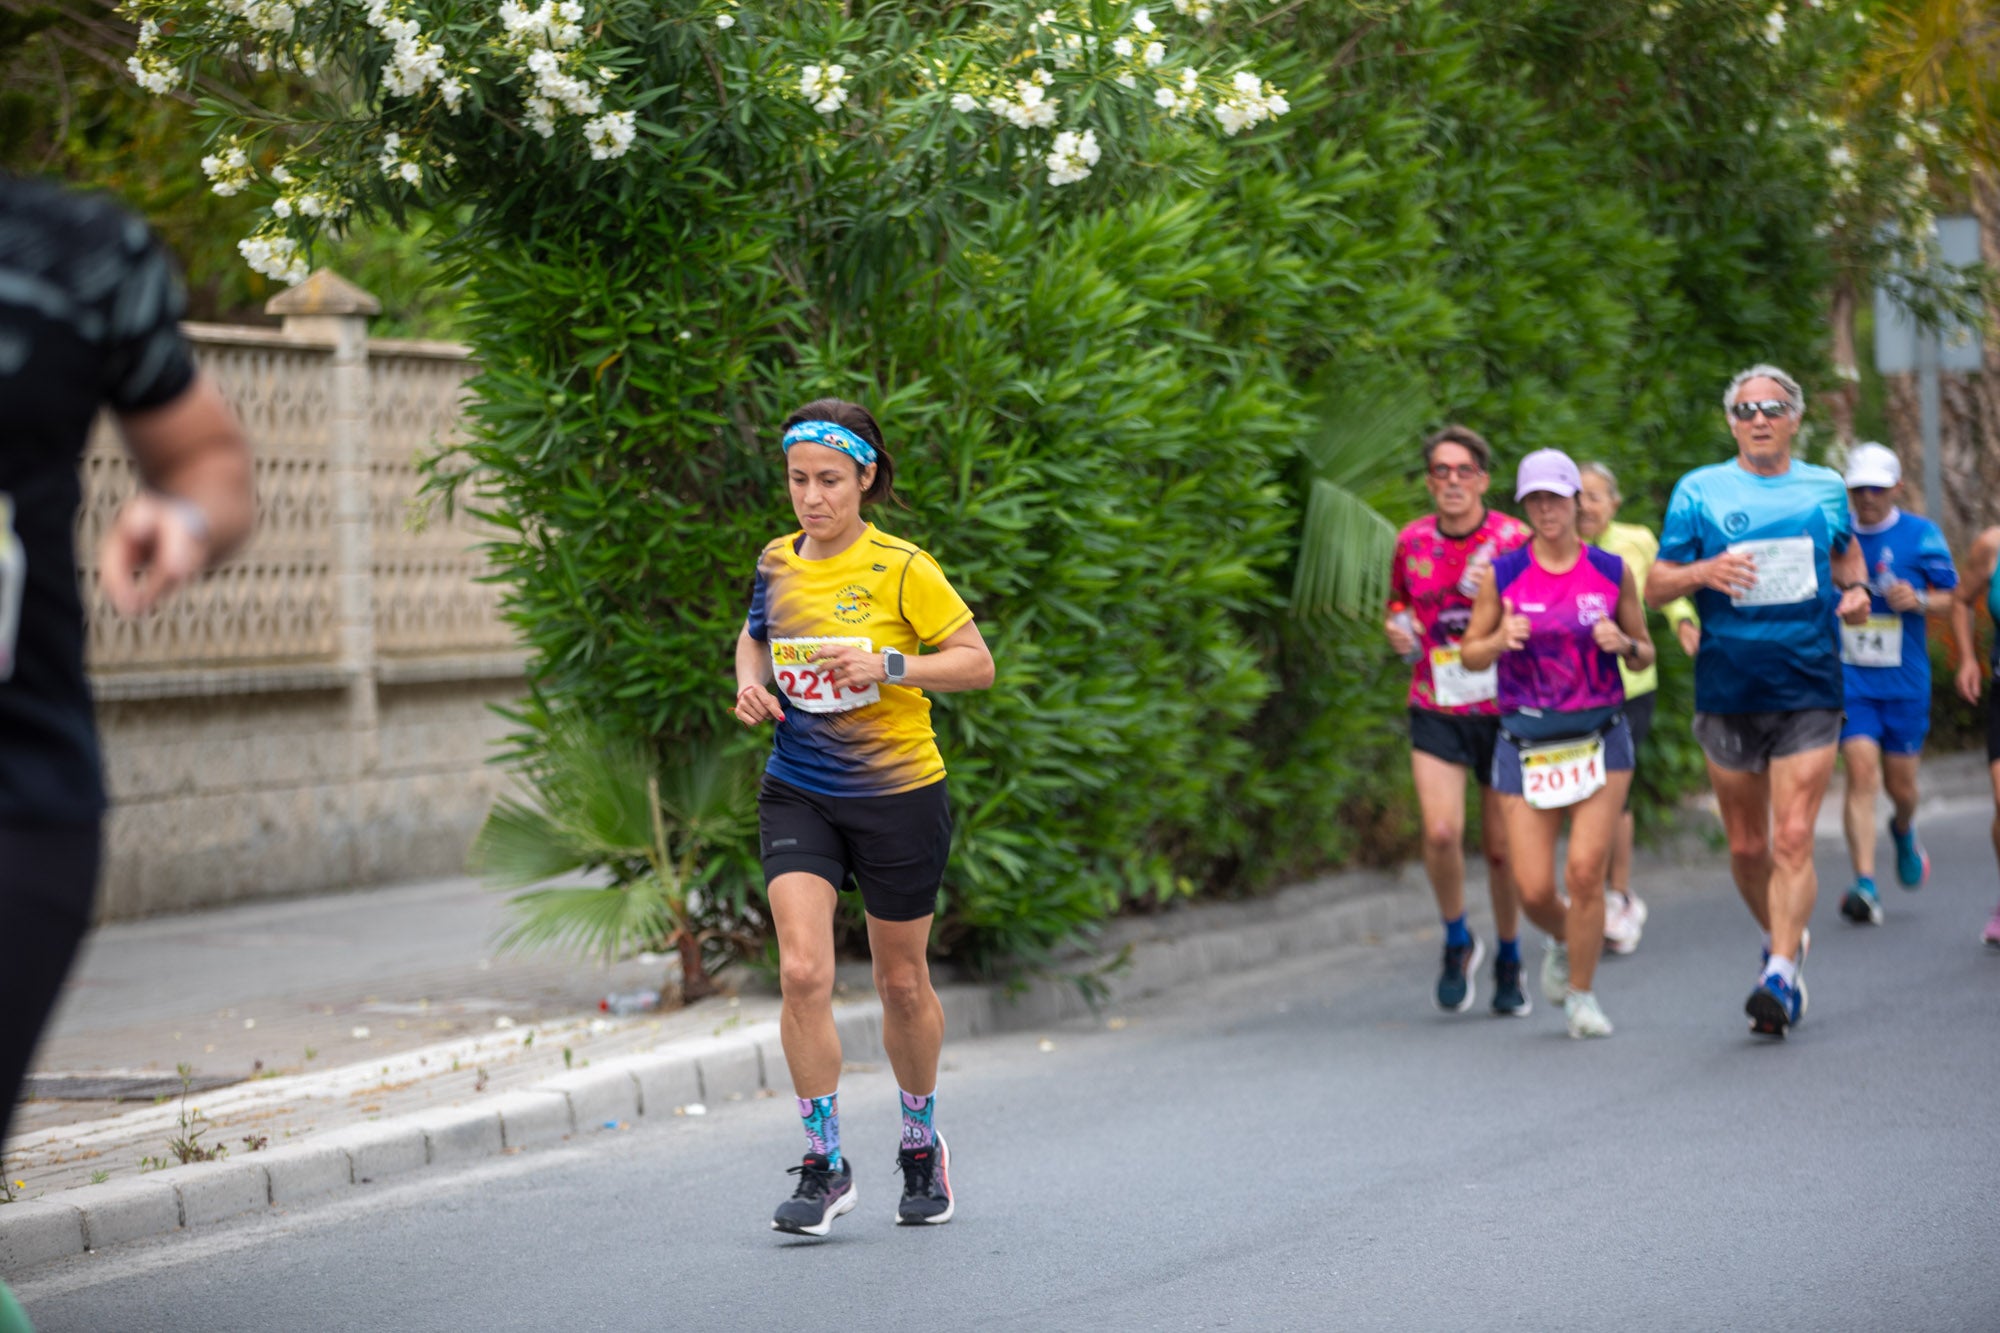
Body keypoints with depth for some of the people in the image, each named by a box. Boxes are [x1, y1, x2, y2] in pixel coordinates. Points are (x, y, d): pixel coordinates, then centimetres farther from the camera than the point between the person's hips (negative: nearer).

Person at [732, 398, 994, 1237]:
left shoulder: (901, 569, -11)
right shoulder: (776, 563, 3)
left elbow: (977, 663, -9)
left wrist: (888, 666, -23)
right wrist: (750, 681, 1)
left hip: (898, 796, -3)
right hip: (798, 795, 3)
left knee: (902, 982, 11)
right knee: (802, 972, -14)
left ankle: (921, 1143, 34)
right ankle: (823, 1167, -5)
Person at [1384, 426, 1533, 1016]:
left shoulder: (1515, 541, -6)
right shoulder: (1411, 542, 4)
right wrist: (1396, 630, -1)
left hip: (1503, 711, -1)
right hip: (1436, 710, 1)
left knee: (1502, 847, 5)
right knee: (1441, 832, -17)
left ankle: (1509, 963, 26)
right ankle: (1457, 945, 8)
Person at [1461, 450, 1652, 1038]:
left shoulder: (1612, 572, 3)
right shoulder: (1503, 575, 0)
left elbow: (1644, 654, 12)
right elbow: (1470, 654, 7)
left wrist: (1623, 644, -10)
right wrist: (1501, 640, -14)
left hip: (1600, 736, 0)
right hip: (1526, 741, 0)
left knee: (1586, 871, -12)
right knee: (1534, 890, -3)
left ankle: (1581, 994, 7)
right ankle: (1564, 943, 33)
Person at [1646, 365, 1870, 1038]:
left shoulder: (1825, 489, 7)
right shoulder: (1699, 492, 2)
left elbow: (1846, 552, 26)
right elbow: (1655, 587, 4)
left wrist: (1857, 592, 4)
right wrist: (1703, 572, -17)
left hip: (1809, 690, 0)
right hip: (1728, 693, 0)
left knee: (1793, 839, -13)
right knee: (1747, 847, 8)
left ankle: (1781, 974, -14)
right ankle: (1782, 937, 33)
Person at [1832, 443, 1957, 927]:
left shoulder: (1921, 536, -1)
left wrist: (1919, 600, -17)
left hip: (1904, 681, 1)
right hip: (1848, 677, -1)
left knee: (1900, 783, 9)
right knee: (1862, 772, -16)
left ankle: (1904, 831, 46)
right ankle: (1865, 885, -20)